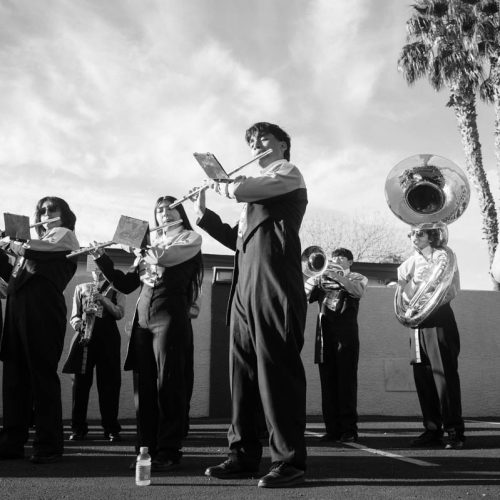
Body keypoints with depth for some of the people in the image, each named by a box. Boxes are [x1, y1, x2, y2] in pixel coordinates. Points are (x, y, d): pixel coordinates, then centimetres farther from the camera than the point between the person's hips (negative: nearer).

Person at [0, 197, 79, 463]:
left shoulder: (64, 235, 6)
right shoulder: (42, 241, 29)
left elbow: (35, 255, -13)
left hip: (42, 311, -7)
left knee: (42, 375, -6)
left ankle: (49, 445, 1)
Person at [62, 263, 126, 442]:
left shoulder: (116, 291, 13)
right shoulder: (81, 288, 17)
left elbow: (119, 313, -1)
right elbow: (74, 316, 14)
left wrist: (103, 299, -12)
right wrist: (77, 322, -8)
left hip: (108, 339, -1)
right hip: (84, 337, 1)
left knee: (109, 382, -3)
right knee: (80, 382, -1)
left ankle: (111, 428, 4)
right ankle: (78, 428, 8)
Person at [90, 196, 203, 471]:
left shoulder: (191, 238, 7)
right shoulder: (149, 246, 22)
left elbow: (166, 257, -13)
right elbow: (126, 284, 17)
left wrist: (140, 248, 1)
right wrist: (102, 258, 8)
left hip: (169, 316, -5)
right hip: (142, 319, 5)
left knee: (168, 384, -6)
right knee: (144, 385, 2)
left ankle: (168, 451, -2)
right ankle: (145, 448, 9)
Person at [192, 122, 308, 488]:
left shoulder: (289, 173, 7)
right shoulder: (258, 186, 29)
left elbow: (250, 190, -13)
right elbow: (236, 239, 27)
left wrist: (226, 187, 7)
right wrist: (203, 213, 22)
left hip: (273, 284, -8)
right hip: (245, 288, 8)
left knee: (277, 369, -9)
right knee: (243, 371, 6)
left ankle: (290, 460, -3)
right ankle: (244, 454, 13)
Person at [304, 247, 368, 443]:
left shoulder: (357, 278, 13)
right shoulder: (321, 278, 21)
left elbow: (358, 291, -10)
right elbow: (303, 295, 7)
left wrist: (337, 276, -17)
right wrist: (317, 273, -2)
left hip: (346, 333, -3)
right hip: (324, 333, 3)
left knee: (346, 381, -5)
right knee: (327, 382, 1)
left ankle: (349, 429, -1)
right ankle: (332, 429, 7)